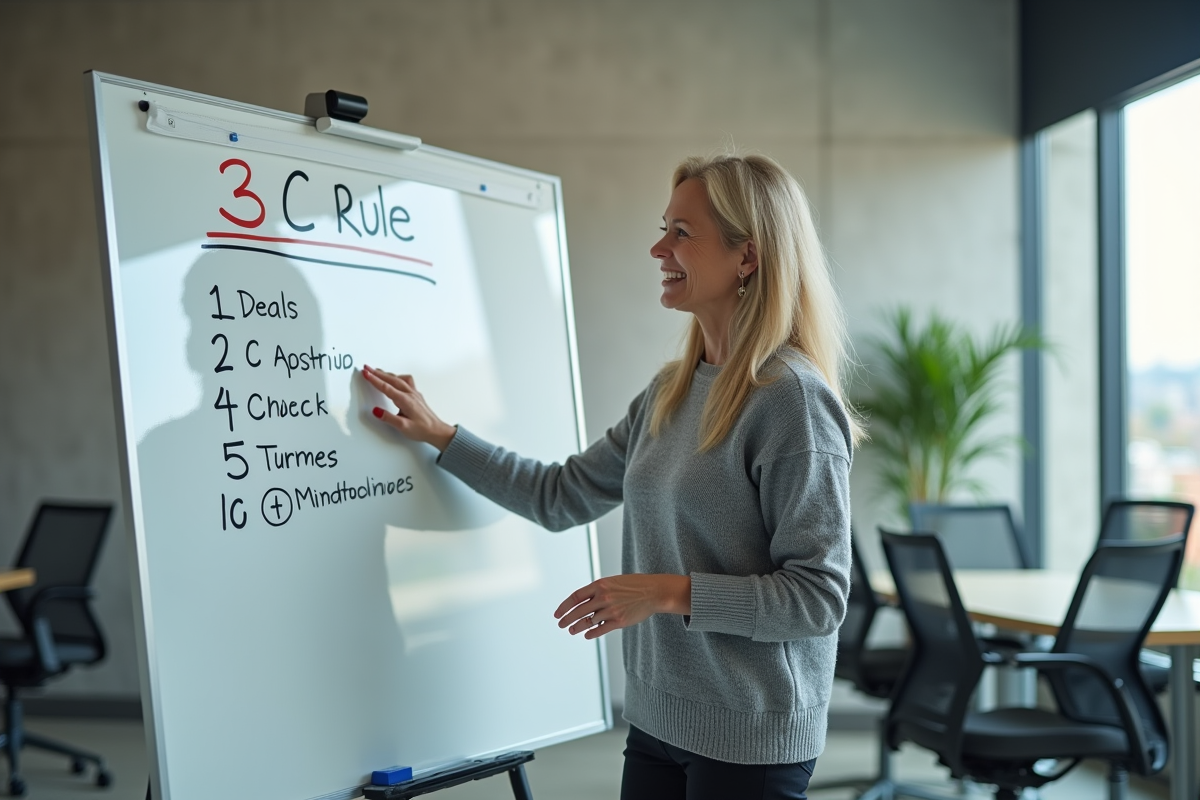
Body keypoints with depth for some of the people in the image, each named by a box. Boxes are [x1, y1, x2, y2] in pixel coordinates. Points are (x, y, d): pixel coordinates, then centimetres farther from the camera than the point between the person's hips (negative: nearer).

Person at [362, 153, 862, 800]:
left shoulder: (791, 396, -17)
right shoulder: (670, 393, 6)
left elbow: (820, 597, -18)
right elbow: (559, 497, 15)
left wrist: (669, 593, -21)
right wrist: (439, 434, 14)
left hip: (750, 743, -7)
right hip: (656, 722, 7)